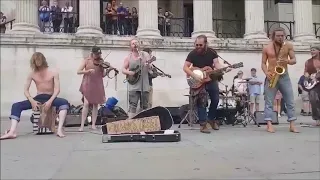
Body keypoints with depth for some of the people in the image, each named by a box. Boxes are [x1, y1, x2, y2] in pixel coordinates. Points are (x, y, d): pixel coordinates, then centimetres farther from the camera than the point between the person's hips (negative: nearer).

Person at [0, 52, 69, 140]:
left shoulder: (53, 72, -3)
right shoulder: (32, 74, 4)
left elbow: (57, 89, -8)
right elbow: (26, 90, 3)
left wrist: (50, 101, -23)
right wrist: (32, 101, -17)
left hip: (50, 98, -3)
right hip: (38, 98, 3)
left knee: (64, 102, -34)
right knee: (16, 106, -17)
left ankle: (59, 129, -42)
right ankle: (12, 132, -33)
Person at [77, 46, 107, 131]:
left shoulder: (101, 62, 7)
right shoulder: (86, 61, 1)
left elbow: (103, 75, 5)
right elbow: (78, 71, -4)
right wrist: (88, 70, -18)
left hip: (97, 86, 3)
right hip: (87, 85, -3)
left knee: (95, 104, 5)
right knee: (86, 104, -10)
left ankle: (93, 124, 13)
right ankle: (82, 125, -5)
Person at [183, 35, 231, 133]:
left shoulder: (212, 52, -6)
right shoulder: (192, 54, -14)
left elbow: (217, 64, -12)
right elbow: (185, 67, -16)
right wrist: (194, 76, -29)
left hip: (211, 79, 4)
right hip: (198, 81, -4)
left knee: (215, 100, 6)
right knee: (201, 101, -15)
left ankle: (211, 118, 29)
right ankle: (203, 124, -9)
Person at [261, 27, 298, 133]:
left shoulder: (288, 46, 5)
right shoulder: (266, 48, 1)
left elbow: (294, 60, 4)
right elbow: (263, 63, 3)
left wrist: (287, 61, -19)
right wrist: (266, 73, -15)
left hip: (284, 76, 2)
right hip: (271, 77, -2)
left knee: (290, 101, 0)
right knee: (269, 102, -6)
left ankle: (292, 125, 5)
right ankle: (269, 125, -5)